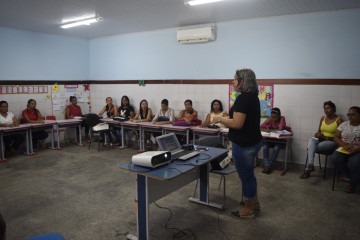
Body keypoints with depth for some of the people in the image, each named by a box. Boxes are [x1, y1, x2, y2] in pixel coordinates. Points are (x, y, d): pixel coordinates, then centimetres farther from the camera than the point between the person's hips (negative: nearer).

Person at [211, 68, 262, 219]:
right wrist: (226, 119, 16)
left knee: (246, 176, 5)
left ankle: (248, 210, 23)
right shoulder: (253, 97, 10)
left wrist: (220, 119, -12)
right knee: (249, 173, 26)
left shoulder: (243, 98, -22)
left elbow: (237, 124, -26)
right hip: (254, 141, 10)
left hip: (244, 145, -10)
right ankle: (254, 201, 44)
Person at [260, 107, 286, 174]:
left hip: (279, 140, -3)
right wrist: (266, 130, -28)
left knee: (276, 148, -33)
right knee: (265, 147, -28)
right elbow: (260, 128, -9)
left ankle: (269, 165, -28)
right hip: (269, 139, 3)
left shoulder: (282, 118, -10)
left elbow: (280, 130, -22)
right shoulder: (269, 119, -3)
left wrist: (270, 130, -18)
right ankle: (267, 165, -33)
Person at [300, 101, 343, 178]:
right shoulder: (323, 118, 14)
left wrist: (325, 137, -18)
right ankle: (310, 165, -43)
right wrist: (317, 134, -5)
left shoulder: (339, 120, -4)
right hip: (320, 140, 5)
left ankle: (307, 170, -23)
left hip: (331, 142, -5)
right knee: (311, 140, -31)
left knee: (311, 148, -30)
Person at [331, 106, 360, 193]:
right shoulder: (344, 124, 14)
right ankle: (353, 178, -6)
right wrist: (345, 145, -13)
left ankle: (352, 183, -7)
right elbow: (335, 137, 6)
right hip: (344, 149, 3)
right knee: (335, 158, -28)